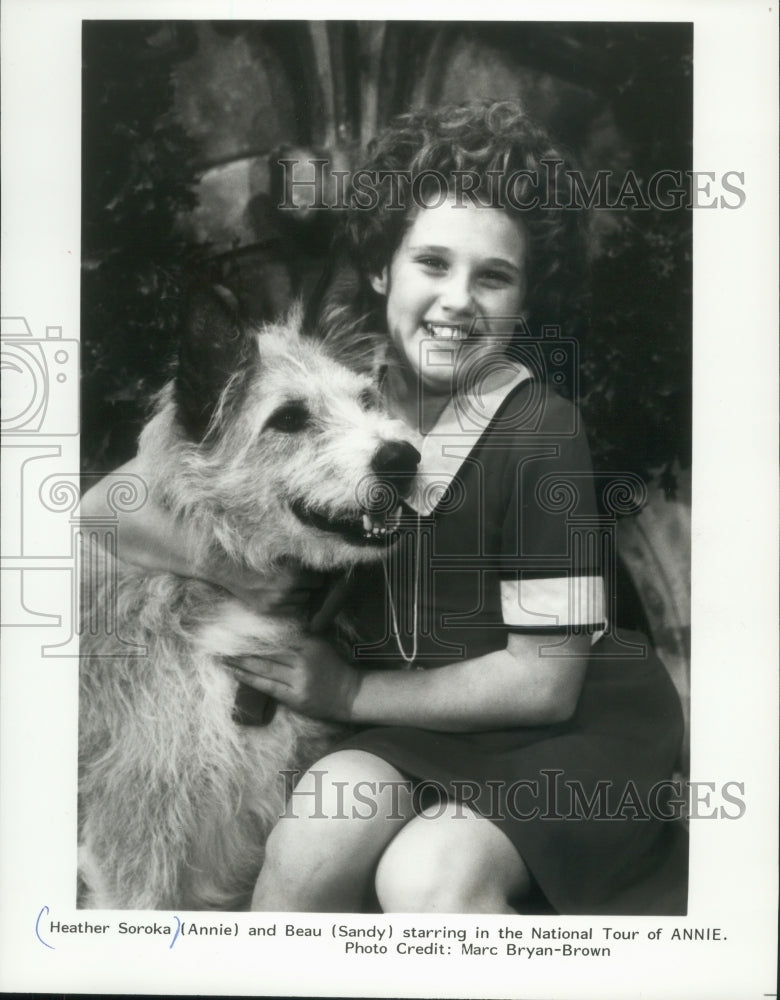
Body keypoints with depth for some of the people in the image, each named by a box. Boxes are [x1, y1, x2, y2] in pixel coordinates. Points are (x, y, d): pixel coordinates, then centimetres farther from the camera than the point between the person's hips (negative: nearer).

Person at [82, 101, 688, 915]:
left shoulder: (539, 433, -19)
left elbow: (545, 680, -15)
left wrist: (352, 691, -11)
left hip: (580, 720, -3)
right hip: (432, 725, 4)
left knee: (431, 870, -27)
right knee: (326, 820, -22)